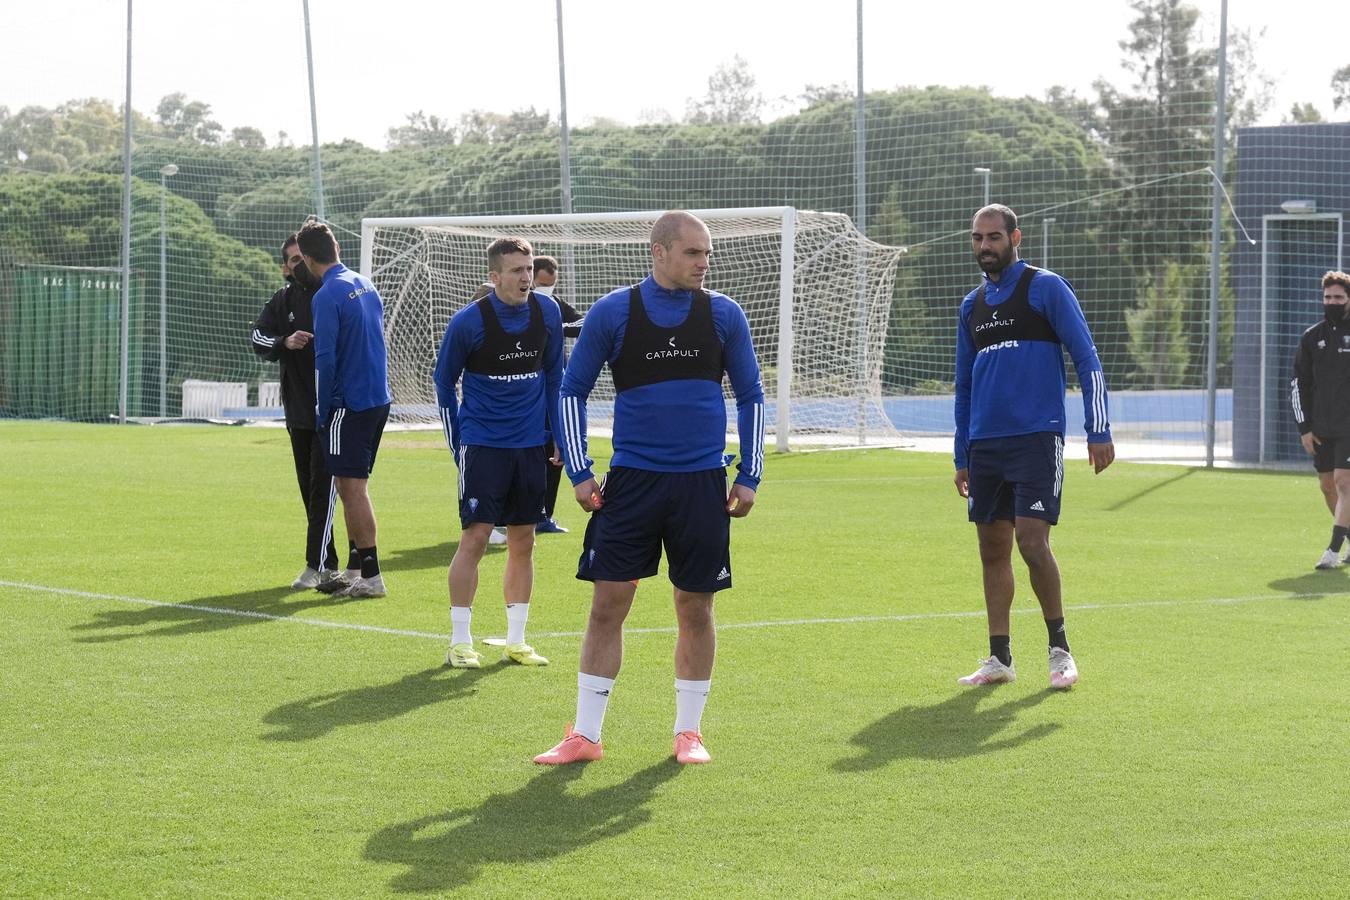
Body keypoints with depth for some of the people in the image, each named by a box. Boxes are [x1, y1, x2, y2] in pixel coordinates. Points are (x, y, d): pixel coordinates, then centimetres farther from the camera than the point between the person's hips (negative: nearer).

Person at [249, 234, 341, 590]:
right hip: (298, 410, 5)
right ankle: (328, 565, 17)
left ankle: (316, 566, -9)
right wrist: (284, 343, -23)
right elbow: (257, 337, -4)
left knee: (323, 485, -9)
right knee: (308, 488, 9)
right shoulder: (281, 302, 7)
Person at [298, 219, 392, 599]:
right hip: (378, 399, 8)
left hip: (349, 405, -8)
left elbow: (325, 360, -16)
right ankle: (357, 569, 20)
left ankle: (371, 577, -4)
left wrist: (323, 412, -8)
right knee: (354, 488, 15)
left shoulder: (327, 296, -14)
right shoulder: (366, 286, 11)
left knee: (351, 488, -4)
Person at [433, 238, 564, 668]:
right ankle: (460, 642, 0)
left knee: (523, 542, 8)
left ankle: (516, 640, 16)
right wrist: (457, 444, 2)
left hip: (530, 446, 4)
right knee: (475, 538, -8)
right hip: (483, 445, -4)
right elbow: (444, 381, 1)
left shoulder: (547, 313, 0)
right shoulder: (469, 321, -11)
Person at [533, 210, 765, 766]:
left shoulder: (723, 314, 2)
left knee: (695, 609, 5)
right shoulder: (612, 313, -2)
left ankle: (688, 731, 18)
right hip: (631, 480, -1)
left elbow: (750, 396, 11)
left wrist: (749, 476, 4)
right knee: (607, 604, -3)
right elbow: (572, 391, 6)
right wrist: (579, 473, 0)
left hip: (702, 484, 1)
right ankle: (585, 735, 5)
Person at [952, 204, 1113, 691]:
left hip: (1036, 436, -6)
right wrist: (962, 457, 19)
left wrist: (1098, 431, -11)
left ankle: (1059, 647, 0)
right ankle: (999, 658, 12)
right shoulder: (972, 305, 15)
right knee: (993, 548, 6)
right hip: (985, 444, 6)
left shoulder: (1046, 288, -2)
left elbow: (1087, 359, -5)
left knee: (1032, 541, -14)